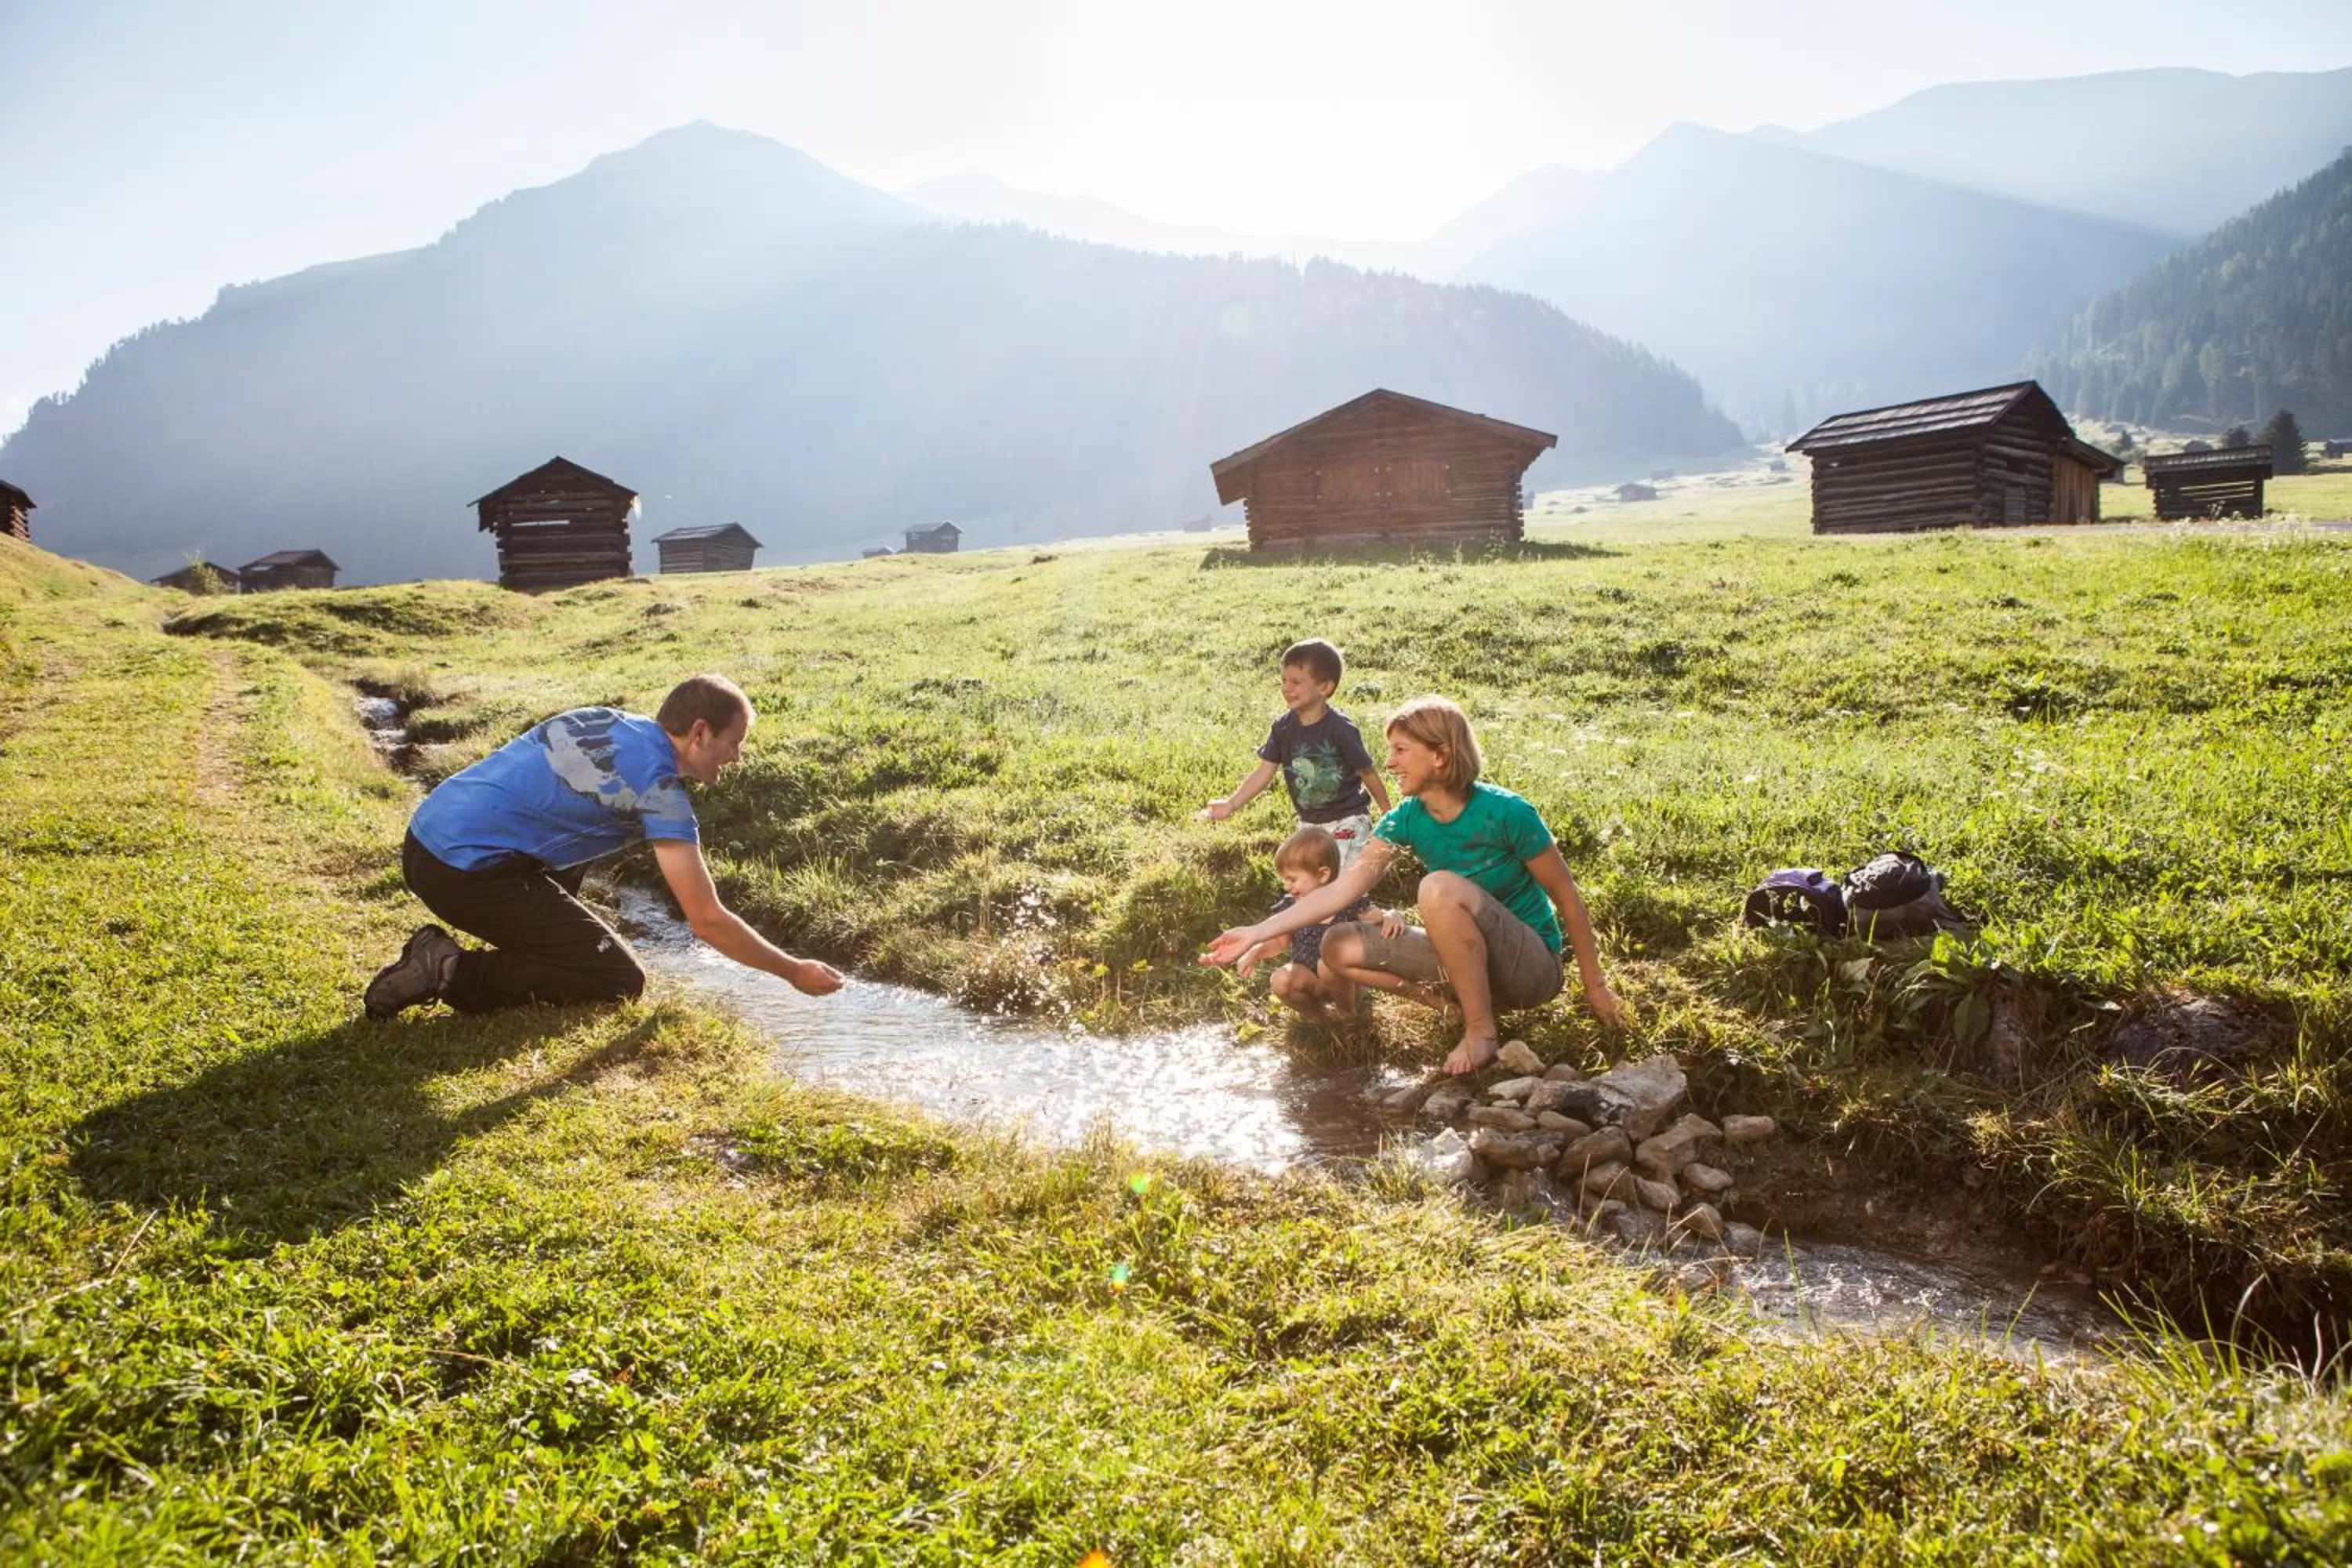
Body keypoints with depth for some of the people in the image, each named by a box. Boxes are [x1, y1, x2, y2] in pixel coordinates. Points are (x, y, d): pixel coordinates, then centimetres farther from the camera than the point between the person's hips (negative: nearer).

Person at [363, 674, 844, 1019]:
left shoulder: (609, 721, 12)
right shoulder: (658, 787, -12)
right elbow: (708, 921, -13)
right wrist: (796, 972, -2)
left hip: (425, 836, 9)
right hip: (465, 872, -9)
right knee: (620, 982, -6)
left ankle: (525, 955, 19)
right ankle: (455, 974, -8)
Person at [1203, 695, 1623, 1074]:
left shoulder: (1506, 813, -20)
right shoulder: (1407, 820, -4)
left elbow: (1567, 897, -11)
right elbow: (1341, 889, -9)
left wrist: (1595, 987, -5)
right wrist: (1256, 933, -17)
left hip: (1533, 968, -6)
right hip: (1467, 959, 6)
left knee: (1440, 887, -33)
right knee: (1339, 949, -6)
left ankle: (1482, 1033, -20)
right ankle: (1462, 1006, 0)